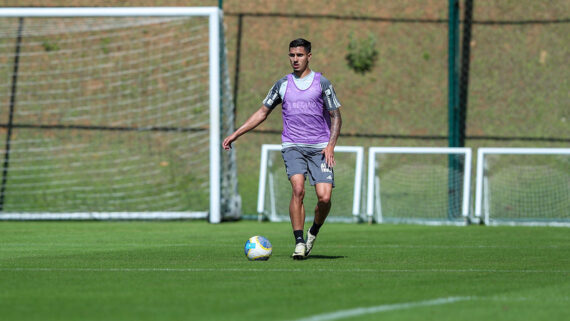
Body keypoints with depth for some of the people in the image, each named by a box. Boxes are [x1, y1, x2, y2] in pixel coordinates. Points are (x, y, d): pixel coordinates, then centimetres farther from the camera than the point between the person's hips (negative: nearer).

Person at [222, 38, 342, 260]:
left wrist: (330, 146, -8)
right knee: (298, 189, -22)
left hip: (319, 148, -1)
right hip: (292, 147, 1)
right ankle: (299, 243, -19)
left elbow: (336, 117, 7)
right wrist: (235, 135, 13)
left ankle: (314, 232, 17)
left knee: (324, 197, -13)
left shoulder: (322, 83, 5)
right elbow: (262, 112, 18)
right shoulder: (283, 84, 11)